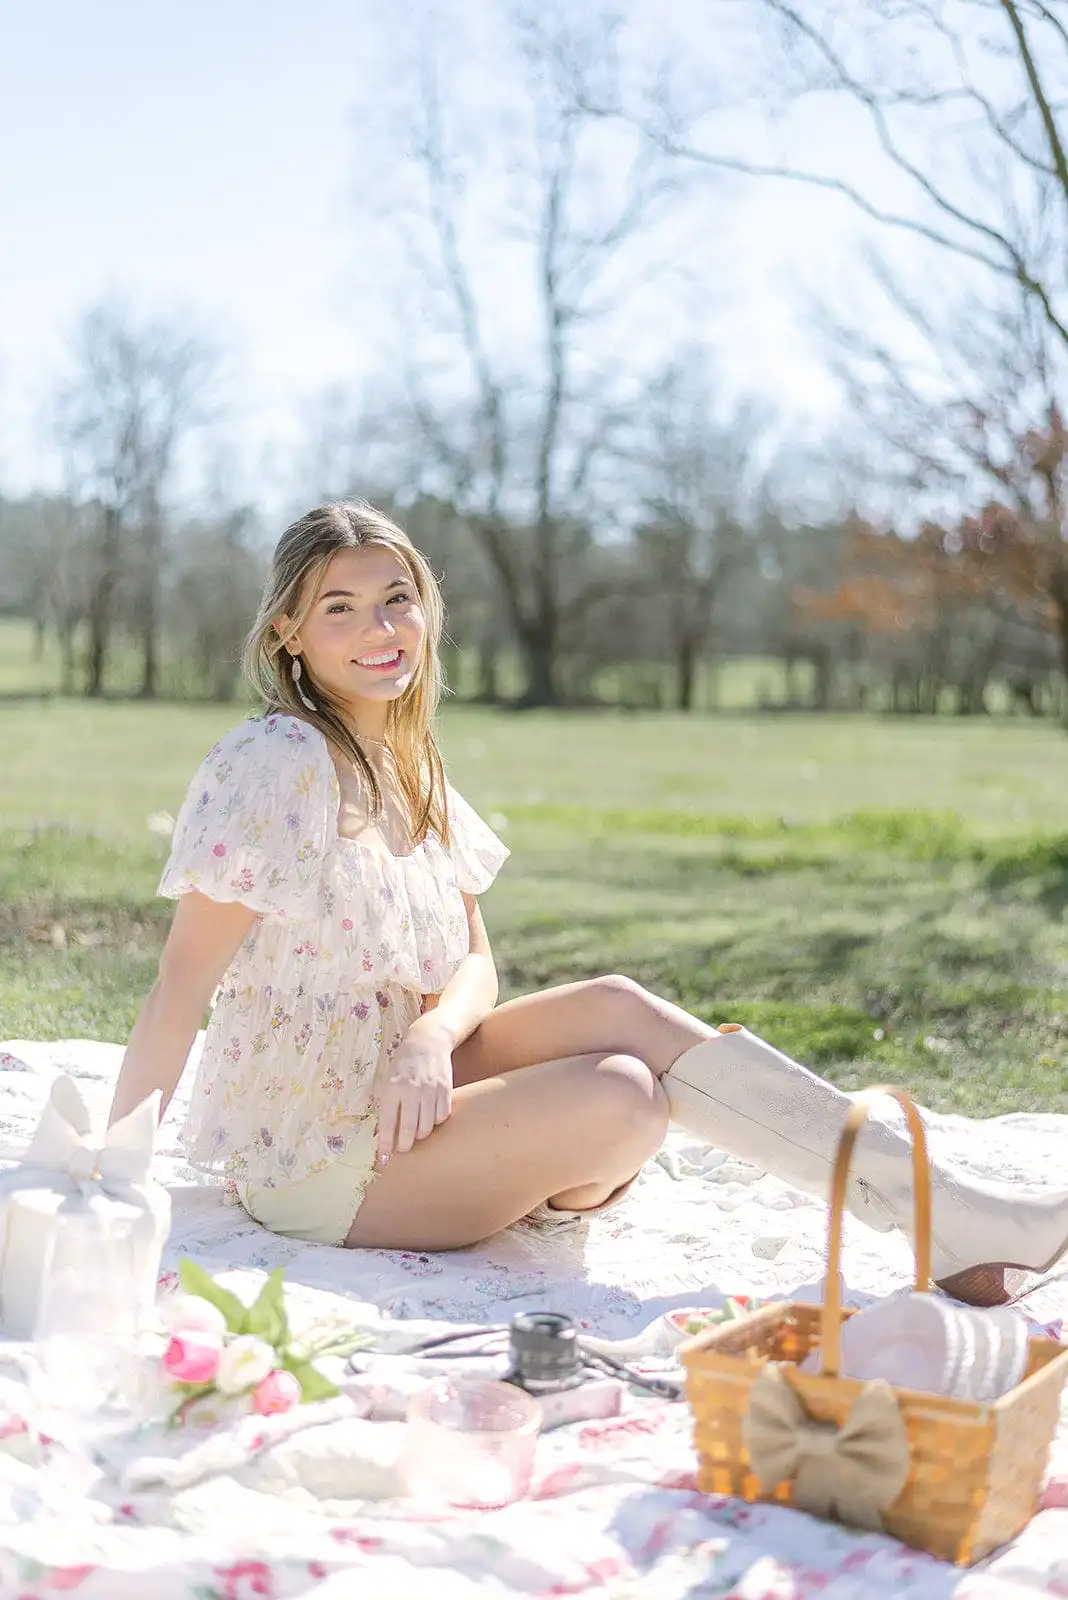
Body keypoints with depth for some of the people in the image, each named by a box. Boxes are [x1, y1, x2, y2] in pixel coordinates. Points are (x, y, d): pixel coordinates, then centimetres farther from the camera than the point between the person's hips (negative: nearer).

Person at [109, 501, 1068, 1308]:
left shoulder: (408, 768, 8)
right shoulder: (280, 763, -16)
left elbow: (474, 966, 6)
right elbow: (182, 982, -19)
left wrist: (430, 1035, -16)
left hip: (391, 1086, 7)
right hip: (304, 1155, -7)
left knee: (618, 1008, -15)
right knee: (624, 1097, -24)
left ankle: (943, 1214, -16)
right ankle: (952, 1228, -13)